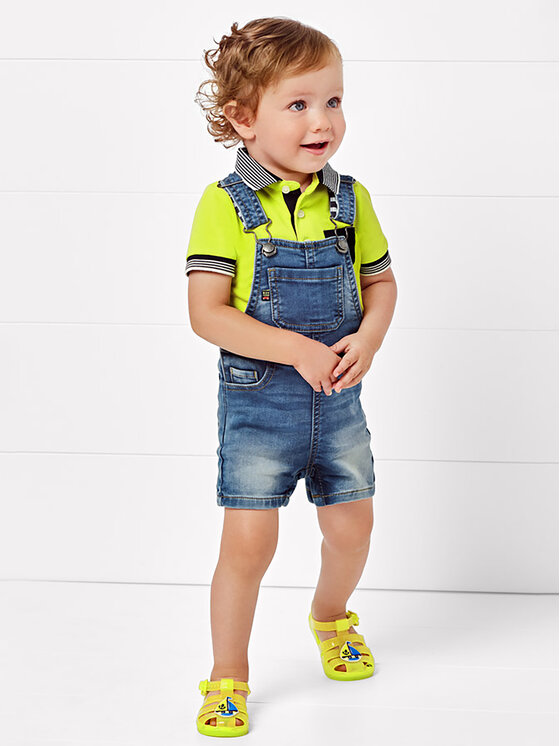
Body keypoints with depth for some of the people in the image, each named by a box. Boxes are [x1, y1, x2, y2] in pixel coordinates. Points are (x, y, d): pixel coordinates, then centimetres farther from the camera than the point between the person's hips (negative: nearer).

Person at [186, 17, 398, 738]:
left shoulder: (349, 199, 1)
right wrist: (296, 349, -24)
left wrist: (369, 337, -10)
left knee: (351, 526, 14)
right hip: (258, 403, -4)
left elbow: (382, 280, 11)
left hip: (339, 397, 4)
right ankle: (228, 676, 17)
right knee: (248, 543, -3)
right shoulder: (226, 205, -12)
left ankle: (330, 616, 46)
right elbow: (207, 312, -17)